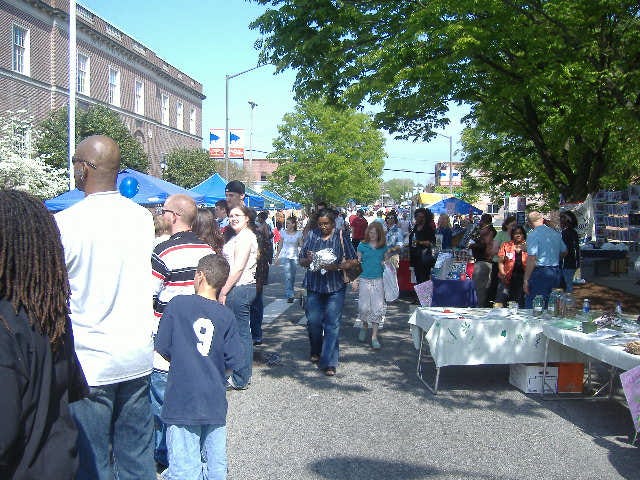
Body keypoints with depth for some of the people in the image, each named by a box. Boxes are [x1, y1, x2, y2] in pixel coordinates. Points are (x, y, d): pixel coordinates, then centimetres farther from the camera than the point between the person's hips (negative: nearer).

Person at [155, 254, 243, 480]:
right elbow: (234, 360, 1)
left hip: (182, 400, -3)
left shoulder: (177, 305, -6)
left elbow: (162, 349, -1)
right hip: (215, 402, 3)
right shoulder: (226, 315, -1)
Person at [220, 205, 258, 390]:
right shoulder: (239, 236, 19)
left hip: (239, 289, -11)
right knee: (243, 332, 14)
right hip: (244, 289, 11)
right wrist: (225, 290, 15)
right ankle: (244, 375, 23)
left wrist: (223, 292, -18)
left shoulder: (245, 237, -13)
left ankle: (240, 380, 4)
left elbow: (238, 267, -20)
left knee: (240, 333, -4)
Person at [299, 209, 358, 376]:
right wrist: (308, 260, -13)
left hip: (335, 287, -2)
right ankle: (316, 352, 35)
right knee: (313, 321, 9)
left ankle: (329, 363, 0)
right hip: (314, 286, 2)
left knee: (332, 324, -4)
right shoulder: (312, 236, 5)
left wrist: (336, 266, -17)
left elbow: (353, 260, -1)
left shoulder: (341, 237, -1)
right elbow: (301, 260, 10)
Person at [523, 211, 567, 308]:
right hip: (555, 272, 8)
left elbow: (532, 259, -19)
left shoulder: (533, 235, -12)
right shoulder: (555, 233, 10)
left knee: (532, 305, -4)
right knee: (548, 304, 16)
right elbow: (564, 252, 23)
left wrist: (526, 280, -17)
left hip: (540, 272, -7)